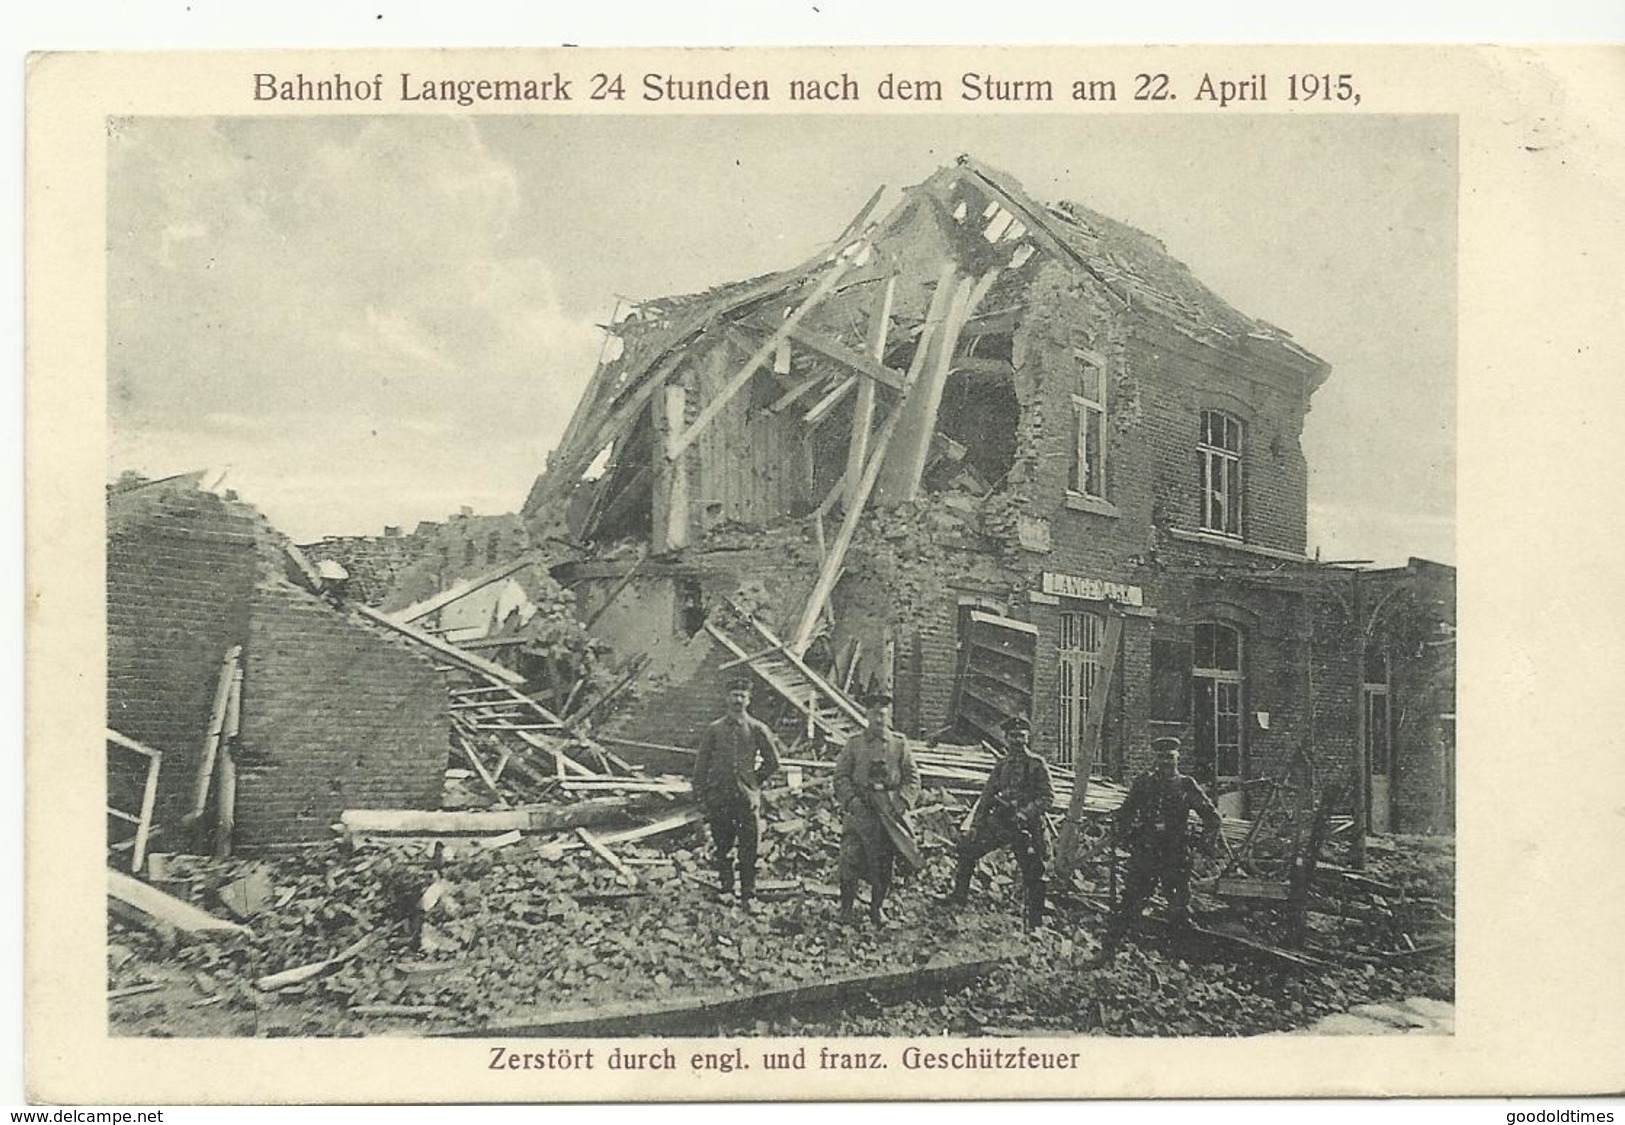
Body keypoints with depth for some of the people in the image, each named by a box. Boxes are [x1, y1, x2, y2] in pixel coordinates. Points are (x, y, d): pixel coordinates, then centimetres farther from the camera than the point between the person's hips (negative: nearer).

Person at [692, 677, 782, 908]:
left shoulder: (757, 729, 4)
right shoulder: (714, 730, 5)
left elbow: (773, 763, 13)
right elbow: (701, 766, 7)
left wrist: (755, 780, 9)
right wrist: (701, 796, 2)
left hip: (747, 798, -1)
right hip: (719, 799, 1)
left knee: (748, 851, -2)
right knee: (723, 849, 6)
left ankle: (747, 895, 5)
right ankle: (725, 888, 17)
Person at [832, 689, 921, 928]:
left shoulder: (899, 744, 7)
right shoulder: (854, 743, 6)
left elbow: (912, 779, 7)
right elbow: (841, 776, 5)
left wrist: (901, 802, -8)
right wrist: (852, 799, -11)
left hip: (889, 809, 1)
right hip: (860, 809, -1)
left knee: (884, 861, 5)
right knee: (851, 856, -11)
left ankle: (877, 907, 20)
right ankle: (846, 907, 1)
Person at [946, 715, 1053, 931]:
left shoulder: (1037, 765, -2)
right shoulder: (1002, 765, 12)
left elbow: (1048, 797, -8)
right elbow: (986, 797, 14)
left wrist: (1025, 813, -21)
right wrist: (976, 825, 6)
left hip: (1027, 826, -4)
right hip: (999, 821, 4)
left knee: (1032, 875, -2)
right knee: (967, 848, -4)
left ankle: (1033, 926, 8)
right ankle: (960, 895, 9)